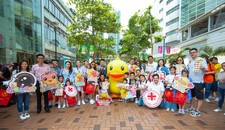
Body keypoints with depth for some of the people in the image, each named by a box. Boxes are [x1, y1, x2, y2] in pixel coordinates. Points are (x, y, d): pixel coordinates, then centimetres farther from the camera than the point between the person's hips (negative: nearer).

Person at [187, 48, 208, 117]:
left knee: (200, 97, 2)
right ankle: (192, 108, 33)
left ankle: (197, 111, 12)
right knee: (192, 95, 18)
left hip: (199, 82, -6)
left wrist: (203, 68, -35)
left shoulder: (202, 60, -8)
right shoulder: (190, 61, 10)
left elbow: (206, 69, -16)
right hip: (190, 81, 7)